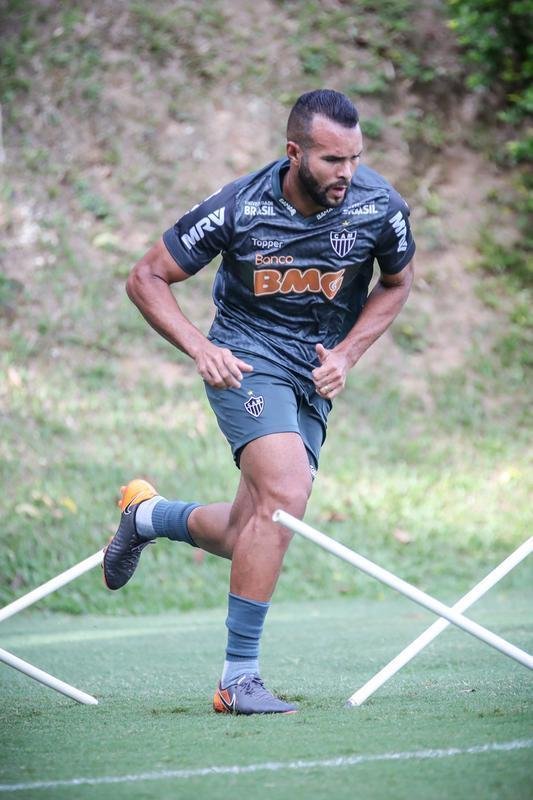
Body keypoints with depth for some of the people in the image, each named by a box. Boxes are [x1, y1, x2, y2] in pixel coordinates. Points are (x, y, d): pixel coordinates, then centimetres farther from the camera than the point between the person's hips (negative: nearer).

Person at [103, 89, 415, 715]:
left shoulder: (380, 206, -11)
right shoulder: (238, 209, -19)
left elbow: (396, 282, 10)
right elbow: (147, 277, -7)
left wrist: (346, 354, -3)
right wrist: (199, 349, -20)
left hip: (314, 378, 5)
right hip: (246, 358, -4)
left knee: (250, 538, 5)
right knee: (286, 495, -28)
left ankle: (147, 516, 38)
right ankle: (238, 677, -20)